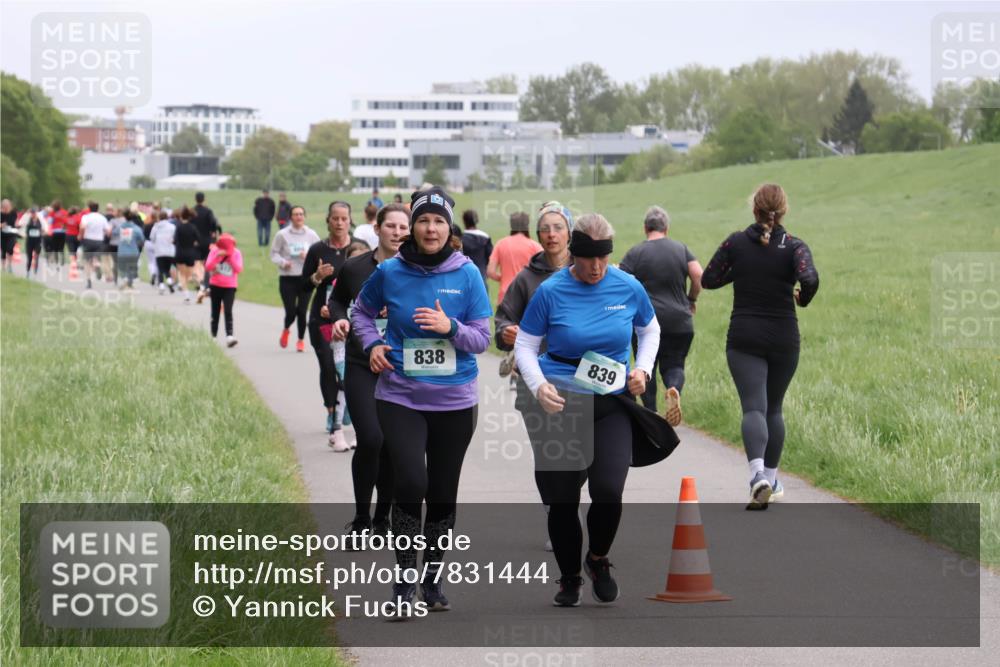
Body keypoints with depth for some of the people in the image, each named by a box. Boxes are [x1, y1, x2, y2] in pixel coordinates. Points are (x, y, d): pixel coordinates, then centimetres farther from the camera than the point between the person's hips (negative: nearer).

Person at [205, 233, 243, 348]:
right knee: (215, 311, 11)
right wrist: (217, 256, -22)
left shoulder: (236, 253, -4)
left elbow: (239, 269, -14)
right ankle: (213, 335, 24)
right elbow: (208, 267, -11)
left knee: (228, 311, -17)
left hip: (230, 287, -2)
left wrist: (230, 257, -22)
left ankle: (229, 336, -25)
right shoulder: (214, 251, -3)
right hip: (215, 286, 2)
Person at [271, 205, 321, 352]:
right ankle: (286, 330, 30)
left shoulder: (311, 235, 3)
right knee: (291, 312, -5)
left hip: (306, 278, 1)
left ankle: (301, 340, 18)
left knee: (302, 311, -1)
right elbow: (274, 253, 5)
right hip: (287, 279, -1)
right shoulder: (282, 235, -1)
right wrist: (283, 262, -13)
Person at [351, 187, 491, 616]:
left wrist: (450, 327, -20)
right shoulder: (390, 272, -3)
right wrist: (372, 343, -3)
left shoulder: (467, 274, -4)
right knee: (410, 483, -18)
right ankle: (404, 581, -5)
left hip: (455, 400, 2)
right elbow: (362, 311, 15)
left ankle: (433, 578, 29)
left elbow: (482, 338, -1)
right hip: (401, 398, -1)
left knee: (443, 494, 11)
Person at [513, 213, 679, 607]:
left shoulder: (628, 287, -1)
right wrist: (538, 386, -16)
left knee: (608, 490, -17)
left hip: (612, 402, 1)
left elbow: (650, 330, 17)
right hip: (558, 402, -1)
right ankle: (569, 579, 25)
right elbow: (525, 345, 0)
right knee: (561, 500, 3)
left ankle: (598, 560, 13)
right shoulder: (551, 292, -7)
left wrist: (643, 369, 1)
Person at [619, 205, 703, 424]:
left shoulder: (635, 253, -2)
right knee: (674, 364, 10)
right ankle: (675, 389, -23)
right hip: (679, 322, 2)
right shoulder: (681, 249, 6)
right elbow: (698, 275, -3)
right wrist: (691, 299, 11)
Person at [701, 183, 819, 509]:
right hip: (783, 339, 1)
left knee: (753, 407, -8)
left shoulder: (736, 242, -3)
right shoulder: (794, 246, -6)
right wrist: (803, 298, -2)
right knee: (774, 408, 17)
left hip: (743, 338, -1)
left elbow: (708, 280, 1)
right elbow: (810, 279, -23)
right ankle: (771, 478, 23)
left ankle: (758, 473, -31)